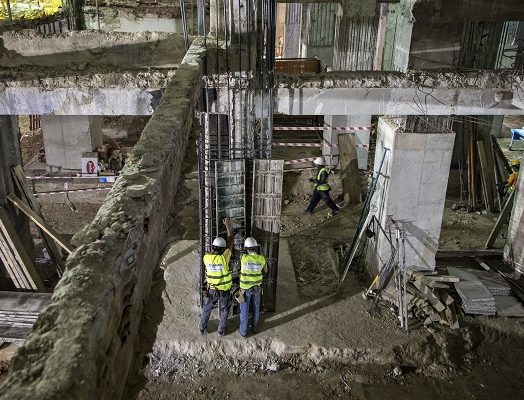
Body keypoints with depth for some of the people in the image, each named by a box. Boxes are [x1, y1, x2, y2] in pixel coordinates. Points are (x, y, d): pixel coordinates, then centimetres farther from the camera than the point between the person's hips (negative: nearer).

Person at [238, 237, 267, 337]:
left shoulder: (243, 258, -23)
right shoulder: (261, 259, -15)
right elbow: (265, 270, 4)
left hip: (245, 288, -3)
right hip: (256, 287, 3)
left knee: (244, 310, 13)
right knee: (255, 308, 22)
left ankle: (243, 331, 27)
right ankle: (254, 327, 39)